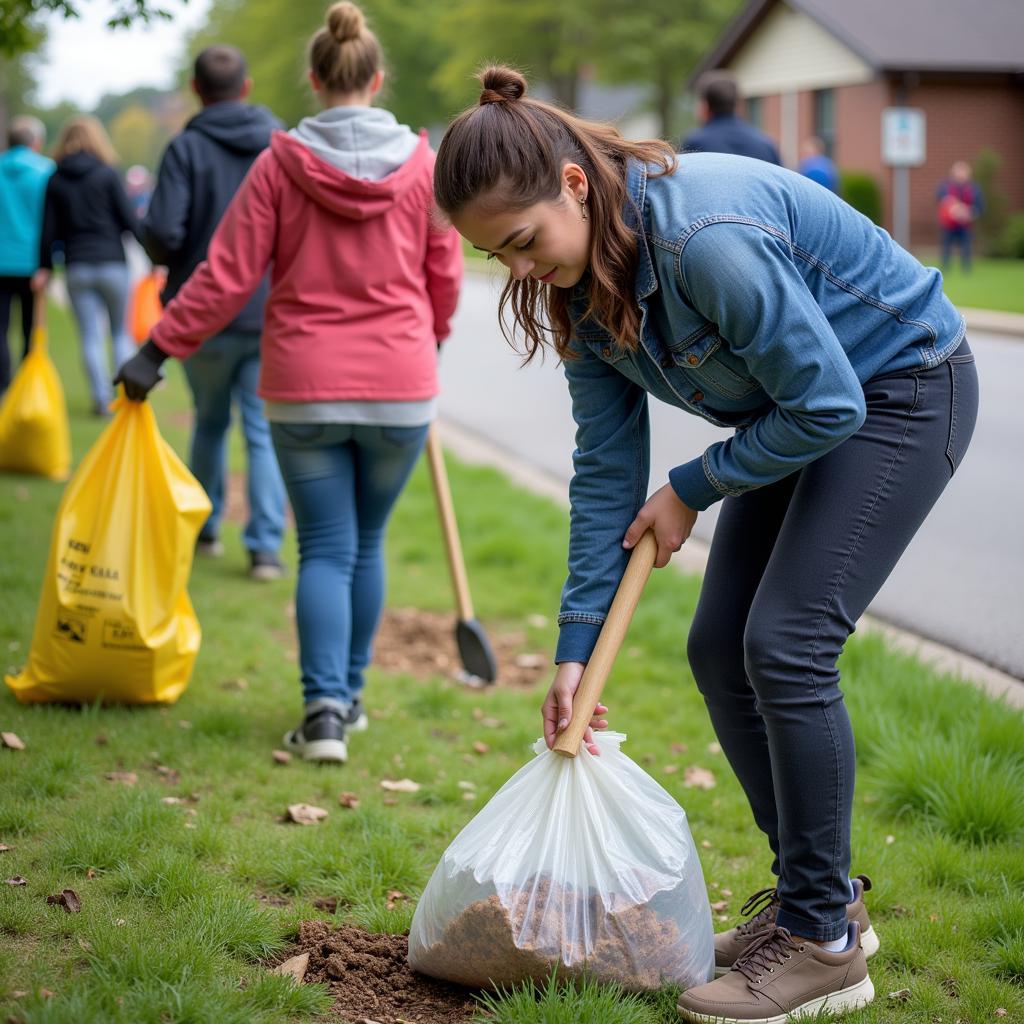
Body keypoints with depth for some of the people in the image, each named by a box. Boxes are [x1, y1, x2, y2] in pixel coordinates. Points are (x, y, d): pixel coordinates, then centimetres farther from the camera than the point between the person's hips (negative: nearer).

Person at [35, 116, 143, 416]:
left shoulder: (55, 180, 4)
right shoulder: (107, 175, -4)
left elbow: (50, 228, 3)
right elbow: (129, 220, -5)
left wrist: (45, 267, 11)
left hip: (76, 267, 2)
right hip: (111, 263, -2)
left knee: (90, 337, 5)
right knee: (122, 332, 11)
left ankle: (101, 398, 1)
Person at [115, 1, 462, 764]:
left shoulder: (281, 163, -6)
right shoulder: (422, 162, -2)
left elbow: (228, 275, -7)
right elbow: (445, 278, 6)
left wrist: (158, 350, 1)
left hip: (304, 387, -1)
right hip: (401, 387, 1)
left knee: (326, 549, 6)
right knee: (366, 544, 15)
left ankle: (324, 709, -5)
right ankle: (349, 697, 24)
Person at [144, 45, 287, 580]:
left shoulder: (187, 148, -8)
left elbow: (164, 235, -17)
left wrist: (156, 246, 6)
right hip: (273, 315, 1)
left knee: (210, 423, 18)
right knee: (265, 431, 3)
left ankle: (205, 530, 31)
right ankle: (266, 546, -5)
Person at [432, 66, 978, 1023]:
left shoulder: (707, 237, -35)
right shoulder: (580, 282, -8)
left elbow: (829, 405, -27)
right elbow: (606, 468, -2)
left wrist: (690, 491, -14)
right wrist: (574, 647, -4)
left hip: (903, 392, -9)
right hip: (804, 408, 9)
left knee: (785, 642, -16)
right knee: (718, 647, 4)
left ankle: (823, 943, -3)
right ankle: (817, 892, 20)